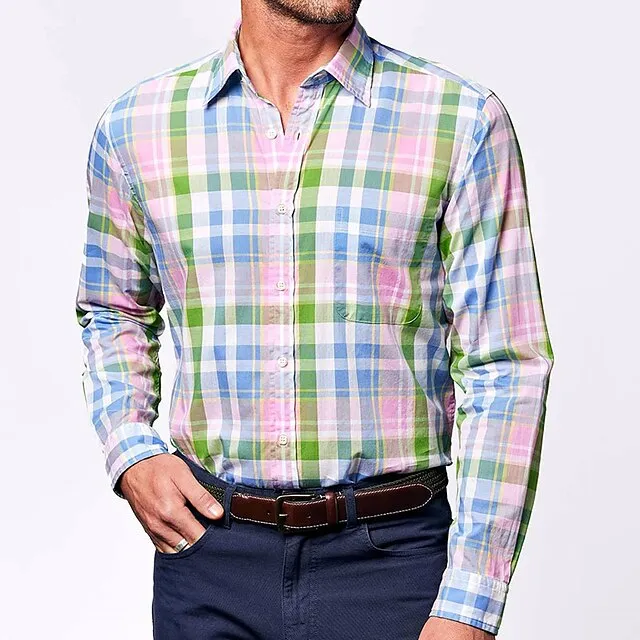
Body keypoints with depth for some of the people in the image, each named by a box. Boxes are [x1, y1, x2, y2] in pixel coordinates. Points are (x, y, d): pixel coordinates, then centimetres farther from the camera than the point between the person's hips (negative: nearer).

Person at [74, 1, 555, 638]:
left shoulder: (464, 121, -6)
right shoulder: (134, 125, 2)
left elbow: (505, 371, -7)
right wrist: (130, 454, 0)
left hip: (389, 557, -2)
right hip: (208, 549, 2)